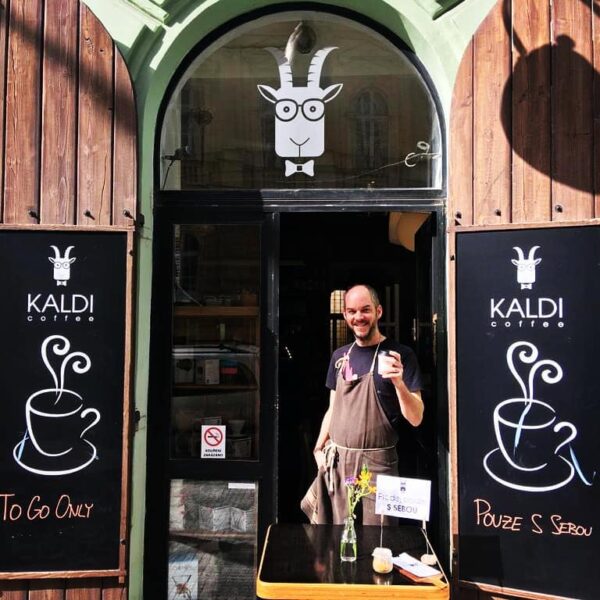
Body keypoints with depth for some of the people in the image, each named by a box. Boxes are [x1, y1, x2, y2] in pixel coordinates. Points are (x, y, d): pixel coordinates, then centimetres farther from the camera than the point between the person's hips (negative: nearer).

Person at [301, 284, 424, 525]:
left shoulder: (400, 355, -7)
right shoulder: (340, 356, 9)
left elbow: (416, 418, -10)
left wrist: (399, 383, -26)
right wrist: (319, 448, 6)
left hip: (377, 462, -4)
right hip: (336, 460, 5)